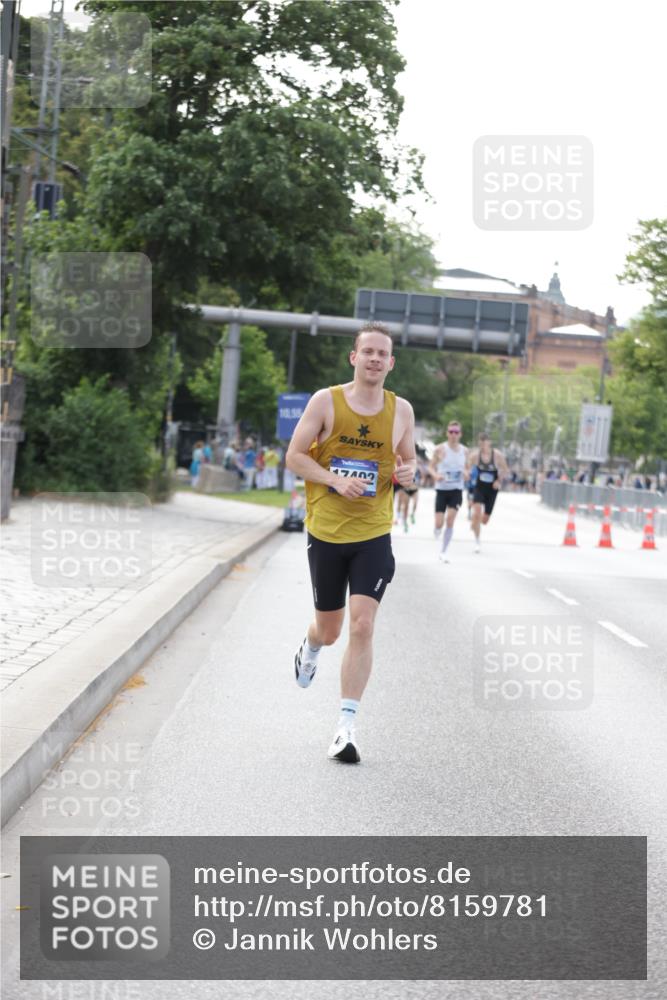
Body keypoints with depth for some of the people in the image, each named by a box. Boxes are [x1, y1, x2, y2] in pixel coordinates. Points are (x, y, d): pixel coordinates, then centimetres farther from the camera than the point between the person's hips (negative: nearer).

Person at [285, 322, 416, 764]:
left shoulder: (401, 410, 2)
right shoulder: (326, 401, -5)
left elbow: (410, 460, 15)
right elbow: (294, 455, -3)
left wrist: (409, 471, -9)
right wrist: (336, 479, -18)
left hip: (374, 535, 0)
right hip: (325, 532, 0)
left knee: (362, 625, -13)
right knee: (329, 629, 11)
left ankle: (347, 724, -7)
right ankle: (310, 648, 51)